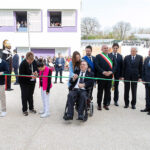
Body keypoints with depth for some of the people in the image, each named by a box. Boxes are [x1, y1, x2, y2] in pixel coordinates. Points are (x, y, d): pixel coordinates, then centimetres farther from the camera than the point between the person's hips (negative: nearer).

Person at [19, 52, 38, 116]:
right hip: (24, 83, -5)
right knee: (24, 96, 5)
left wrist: (36, 72, -17)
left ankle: (31, 108, 33)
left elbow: (37, 68, 7)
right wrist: (30, 76, -33)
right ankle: (24, 110, 20)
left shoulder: (34, 62, -8)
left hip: (32, 82, 5)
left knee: (30, 95, 18)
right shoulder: (23, 64, -22)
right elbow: (21, 74, -23)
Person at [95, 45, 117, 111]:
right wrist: (103, 72, -19)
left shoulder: (112, 56, 14)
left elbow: (115, 65, 5)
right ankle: (99, 104, 15)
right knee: (100, 91, 4)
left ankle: (106, 104, 20)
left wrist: (111, 71, -11)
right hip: (101, 76, -3)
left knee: (108, 91, 8)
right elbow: (96, 65, -9)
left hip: (109, 76, 3)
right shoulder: (98, 56, 3)